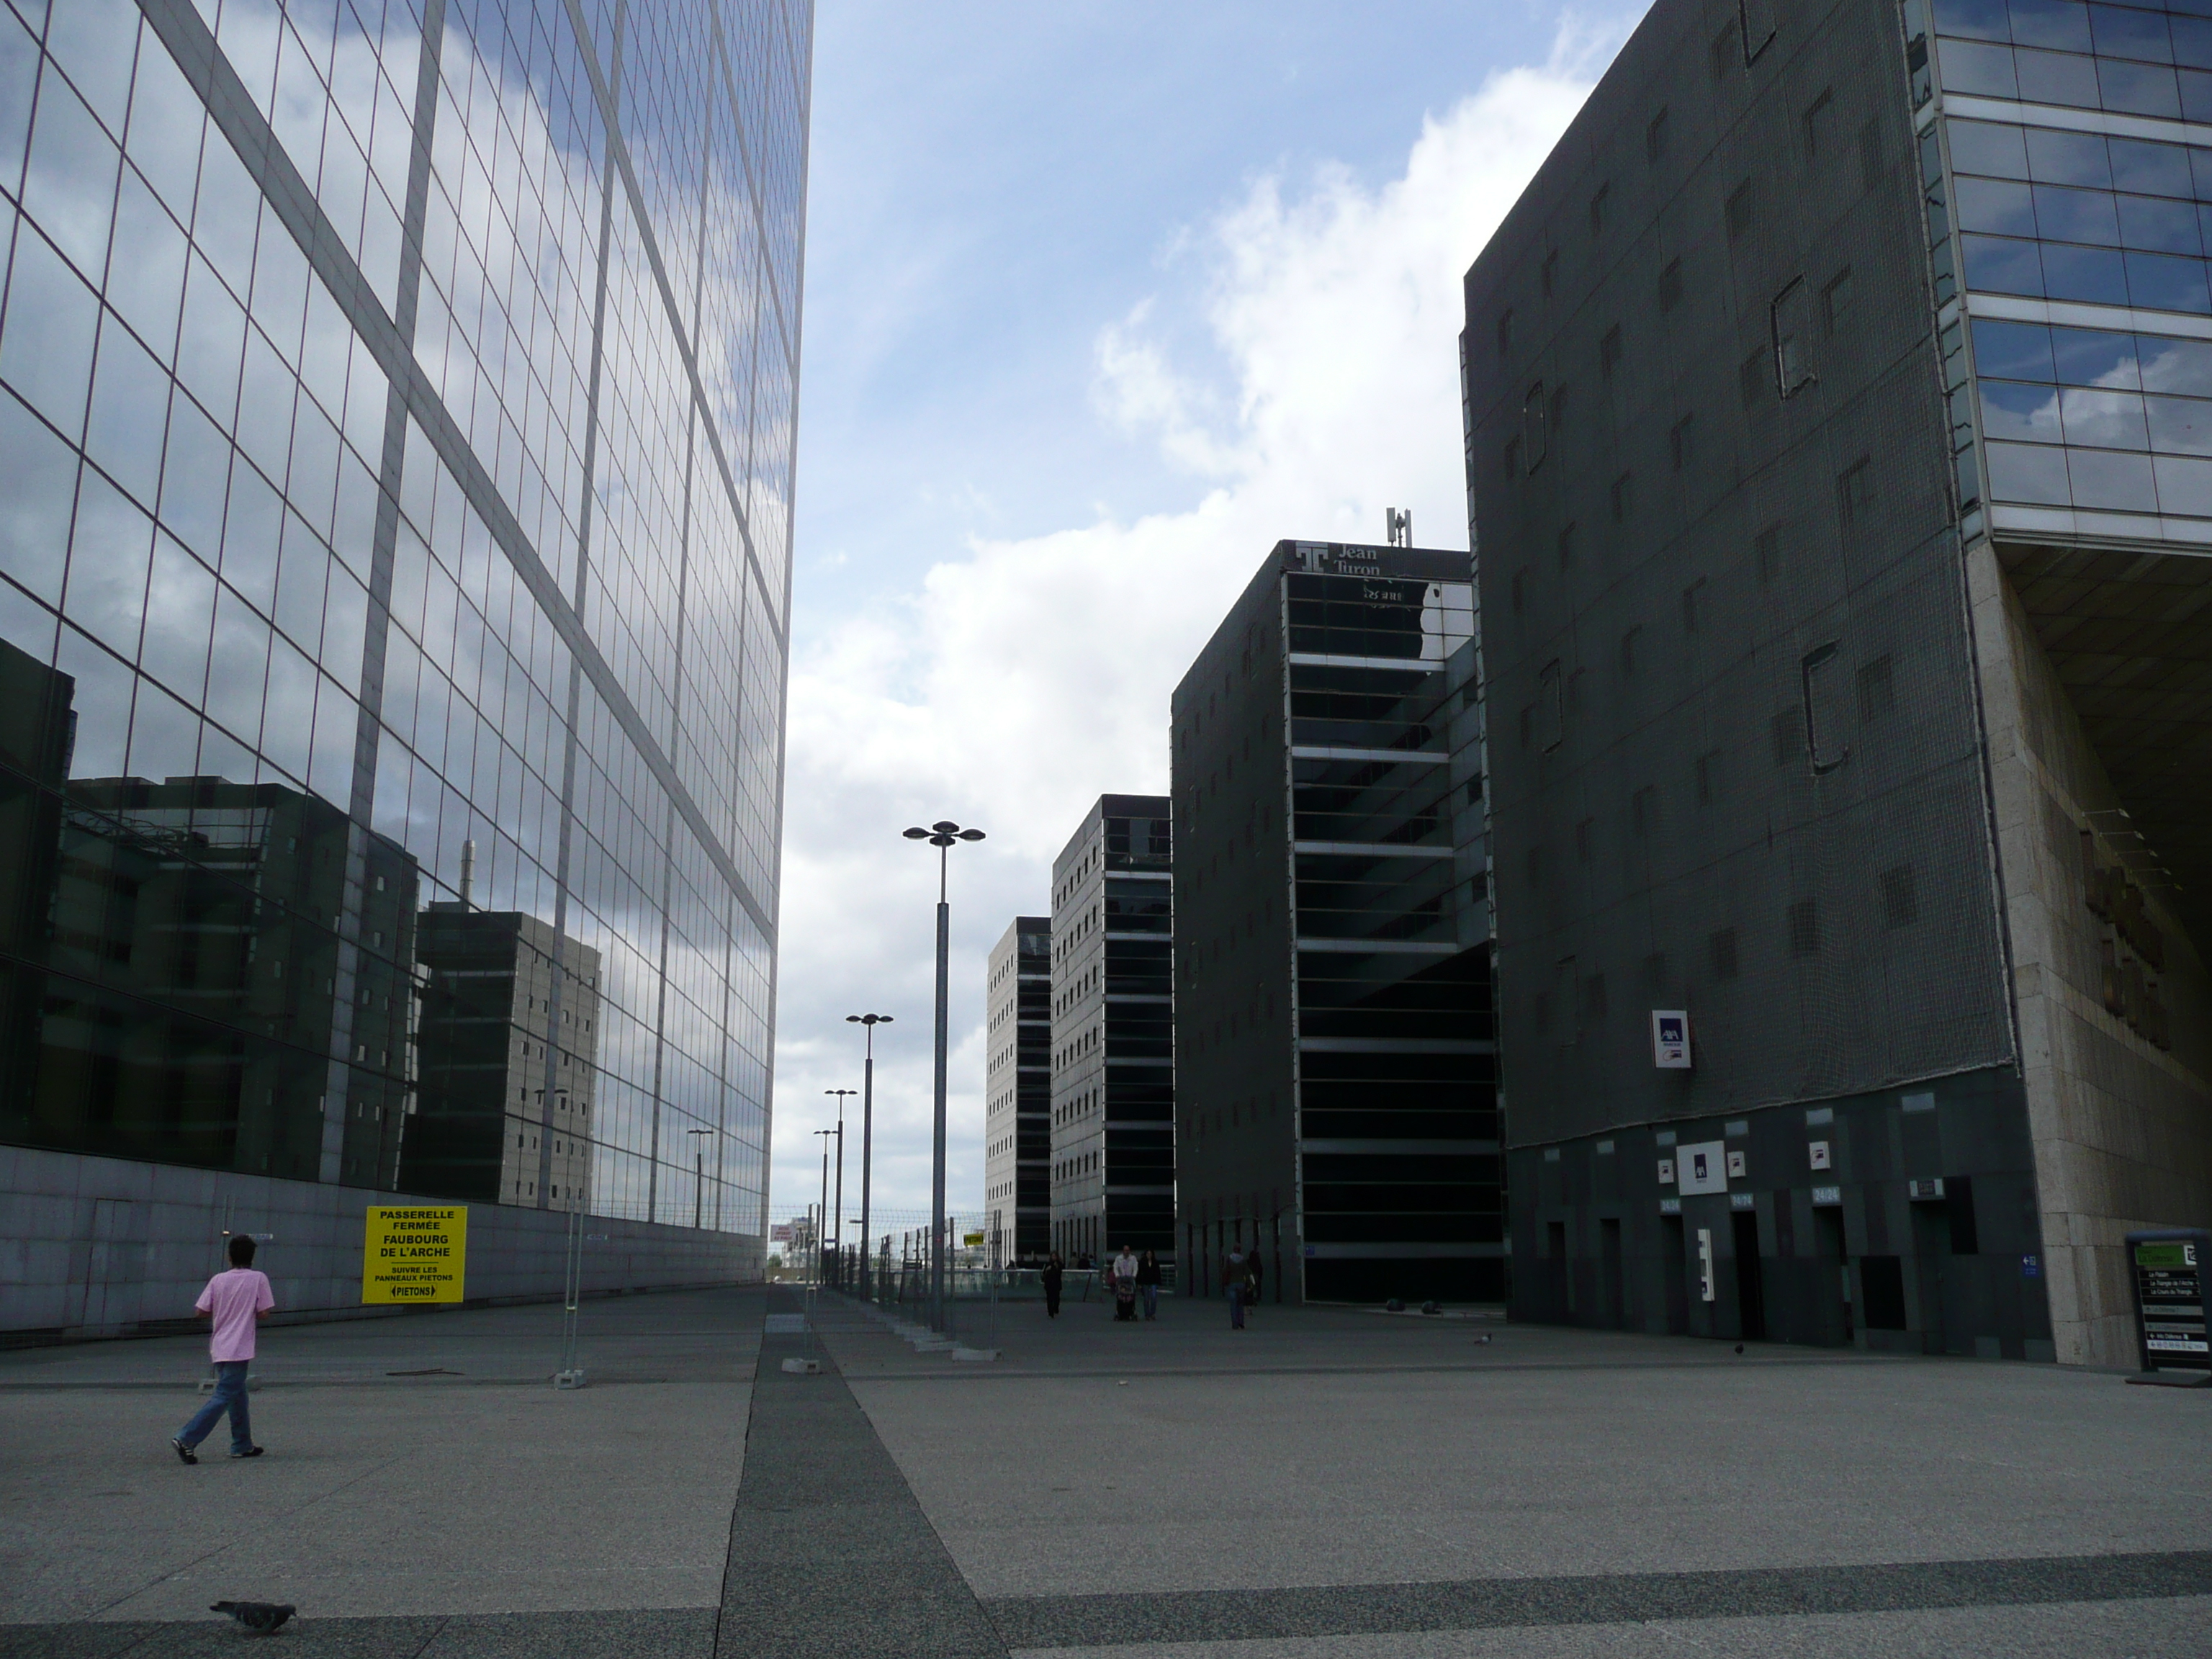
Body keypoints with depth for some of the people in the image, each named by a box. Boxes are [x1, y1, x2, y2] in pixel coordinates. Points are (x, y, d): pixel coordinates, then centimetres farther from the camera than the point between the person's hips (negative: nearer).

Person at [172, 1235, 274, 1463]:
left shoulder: (218, 1280, 3)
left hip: (220, 1348, 6)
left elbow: (201, 1312, 1)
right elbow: (264, 1313, -8)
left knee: (237, 1395, 17)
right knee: (223, 1397, -6)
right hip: (239, 1350, -6)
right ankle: (185, 1439, -16)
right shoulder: (258, 1278, -6)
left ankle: (242, 1444, 22)